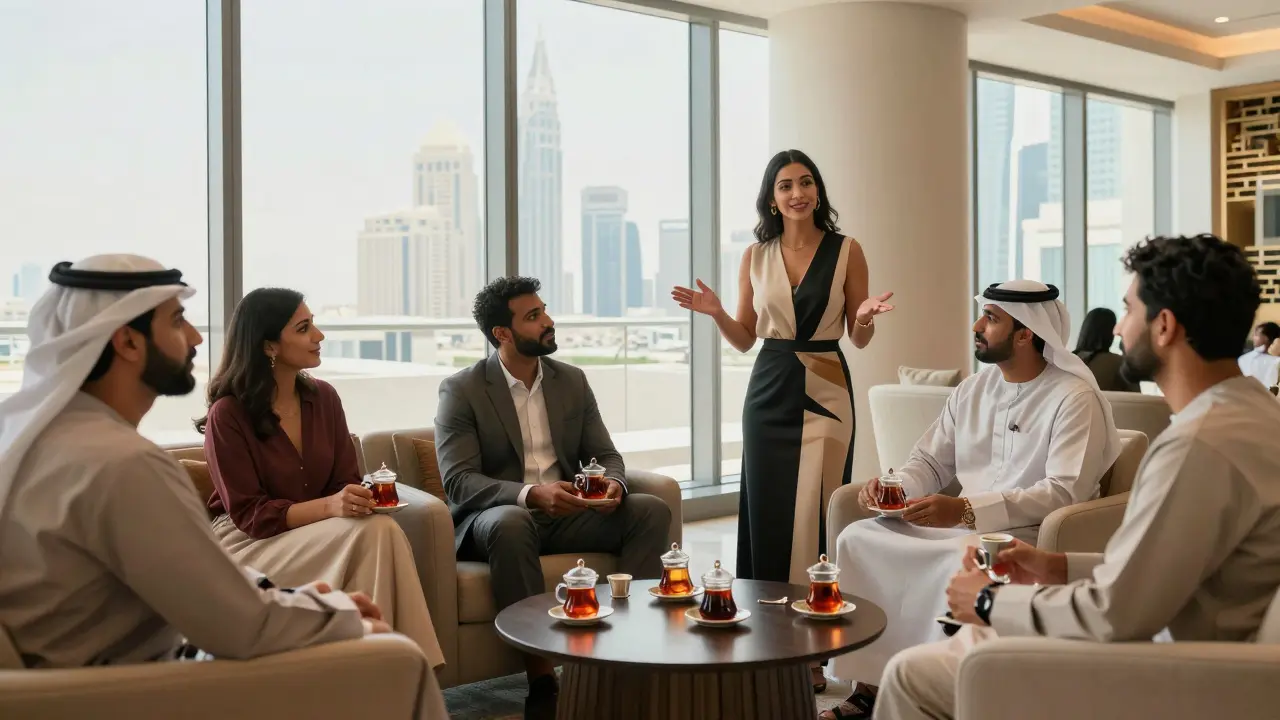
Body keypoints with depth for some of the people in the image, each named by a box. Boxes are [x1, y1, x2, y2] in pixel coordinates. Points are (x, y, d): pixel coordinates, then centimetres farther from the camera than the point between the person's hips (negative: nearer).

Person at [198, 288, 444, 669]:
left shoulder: (323, 397, 5)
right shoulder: (228, 414, -13)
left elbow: (346, 480, 7)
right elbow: (250, 514, -15)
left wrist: (363, 496, -18)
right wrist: (330, 506, -29)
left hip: (315, 534, 5)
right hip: (247, 540, -5)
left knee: (385, 530, -29)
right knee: (370, 534, -30)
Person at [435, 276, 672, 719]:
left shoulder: (572, 381, 9)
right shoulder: (461, 391, -6)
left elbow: (605, 455, 9)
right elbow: (458, 481, -15)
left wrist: (614, 484, -17)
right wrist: (530, 494, -32)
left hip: (567, 515, 5)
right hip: (497, 518, -4)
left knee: (652, 511, -17)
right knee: (510, 523, -39)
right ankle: (541, 677, -33)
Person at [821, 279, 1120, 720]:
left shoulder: (1075, 398, -11)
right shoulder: (971, 391, 11)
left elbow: (1064, 493, -22)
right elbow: (930, 463, 16)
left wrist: (967, 510, -30)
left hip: (1033, 535, -7)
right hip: (962, 526, 7)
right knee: (858, 538, -10)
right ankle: (870, 684, -8)